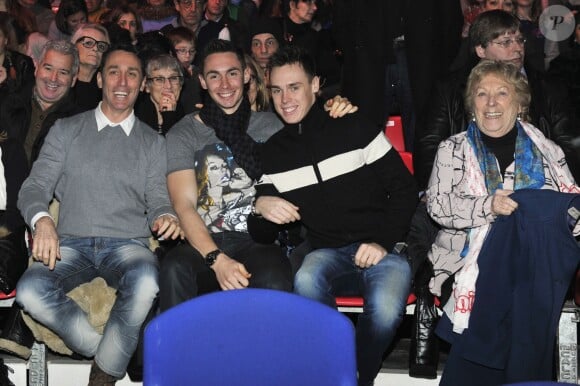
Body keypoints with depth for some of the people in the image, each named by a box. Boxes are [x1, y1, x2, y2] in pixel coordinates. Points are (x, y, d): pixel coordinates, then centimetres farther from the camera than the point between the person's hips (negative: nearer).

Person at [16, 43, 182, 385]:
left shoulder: (153, 142, 14)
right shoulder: (66, 130, 14)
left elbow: (158, 202, 10)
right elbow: (35, 187, 7)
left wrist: (165, 217, -16)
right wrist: (42, 219, -16)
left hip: (128, 244, 0)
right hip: (72, 242, 1)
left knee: (145, 283, -37)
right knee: (30, 291, -32)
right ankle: (111, 352, -16)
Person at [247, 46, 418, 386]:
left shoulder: (355, 129, 3)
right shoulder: (273, 153, 11)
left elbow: (404, 189, 3)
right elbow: (262, 236, 12)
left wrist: (383, 242, -9)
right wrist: (260, 208, -11)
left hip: (382, 250, -2)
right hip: (329, 253, 2)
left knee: (385, 307, -34)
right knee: (307, 281, -35)